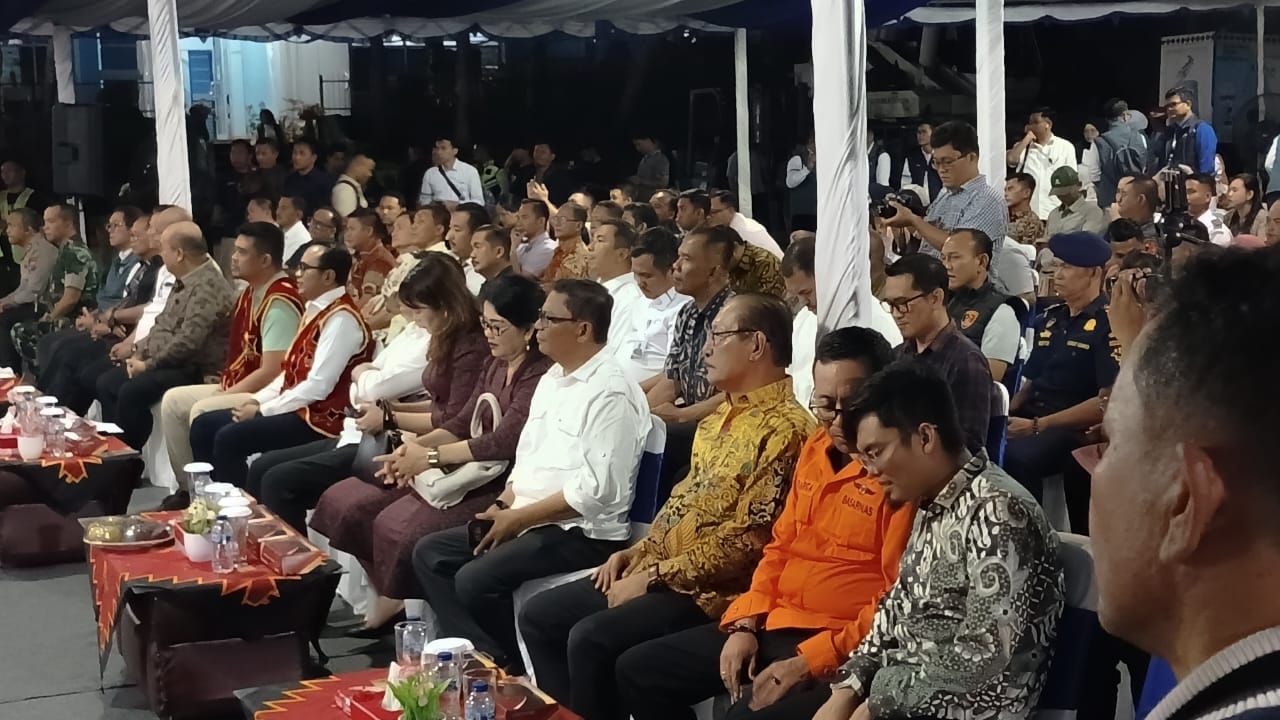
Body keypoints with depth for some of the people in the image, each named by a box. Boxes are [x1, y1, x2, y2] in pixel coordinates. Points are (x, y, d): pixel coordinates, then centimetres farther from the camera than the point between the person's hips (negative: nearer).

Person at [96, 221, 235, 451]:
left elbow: (187, 342, -27)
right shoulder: (184, 281, 14)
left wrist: (149, 364, -17)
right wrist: (139, 351, 6)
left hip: (193, 371, -11)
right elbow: (163, 324, 22)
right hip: (167, 364, 11)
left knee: (131, 391, -26)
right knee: (106, 383, 7)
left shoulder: (207, 287, -21)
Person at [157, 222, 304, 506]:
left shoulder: (279, 303, -21)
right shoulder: (251, 292, 10)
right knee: (173, 401, 6)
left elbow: (270, 373, -24)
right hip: (241, 388, 11)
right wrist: (227, 384, 3)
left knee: (202, 412, -26)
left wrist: (228, 394, -15)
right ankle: (189, 488, 9)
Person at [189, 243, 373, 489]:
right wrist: (258, 399, 4)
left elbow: (319, 386, -22)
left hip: (317, 419, -10)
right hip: (296, 408, 10)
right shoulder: (316, 310, 14)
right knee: (204, 425, 6)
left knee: (229, 438, -24)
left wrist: (262, 410, -15)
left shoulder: (341, 319, -17)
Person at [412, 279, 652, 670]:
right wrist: (503, 506, 1)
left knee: (475, 579, -25)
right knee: (429, 553, 3)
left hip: (583, 533, -10)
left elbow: (595, 490, -23)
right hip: (525, 520, 10)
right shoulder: (551, 379, 13)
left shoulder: (610, 393, -17)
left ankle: (510, 665, -1)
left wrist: (517, 518, -17)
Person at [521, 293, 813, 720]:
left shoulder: (784, 429, -17)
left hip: (709, 589, -10)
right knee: (539, 616, 4)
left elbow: (748, 539, -21)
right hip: (657, 572, 10)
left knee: (590, 639, -26)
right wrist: (639, 552, 8)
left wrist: (655, 577, -17)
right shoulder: (722, 416, 15)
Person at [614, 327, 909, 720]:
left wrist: (809, 662, -21)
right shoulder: (817, 448, 11)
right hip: (775, 622, 9)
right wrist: (745, 624, 5)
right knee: (638, 671, 8)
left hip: (843, 649, -9)